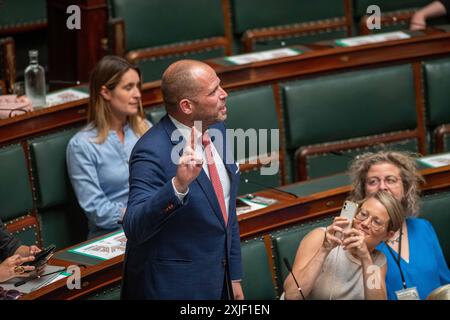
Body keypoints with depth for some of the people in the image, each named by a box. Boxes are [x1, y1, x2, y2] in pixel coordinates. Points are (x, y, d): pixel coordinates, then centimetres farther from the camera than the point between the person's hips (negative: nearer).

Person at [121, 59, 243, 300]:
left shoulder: (218, 131, 2)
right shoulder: (152, 152, -21)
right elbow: (133, 228, -29)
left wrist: (234, 277, 14)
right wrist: (177, 186, -42)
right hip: (172, 287, -7)